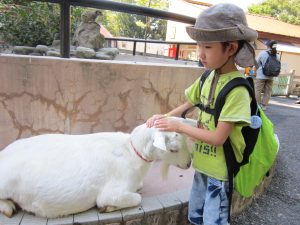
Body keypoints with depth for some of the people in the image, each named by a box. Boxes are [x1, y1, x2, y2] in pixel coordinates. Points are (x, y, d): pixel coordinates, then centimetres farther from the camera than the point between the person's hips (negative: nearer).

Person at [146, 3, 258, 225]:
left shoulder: (237, 89, -24)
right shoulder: (207, 77, -3)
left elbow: (218, 138, -25)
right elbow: (188, 104, 12)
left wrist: (178, 126, -18)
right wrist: (165, 116, -4)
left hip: (220, 169, -7)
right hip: (202, 163, 7)